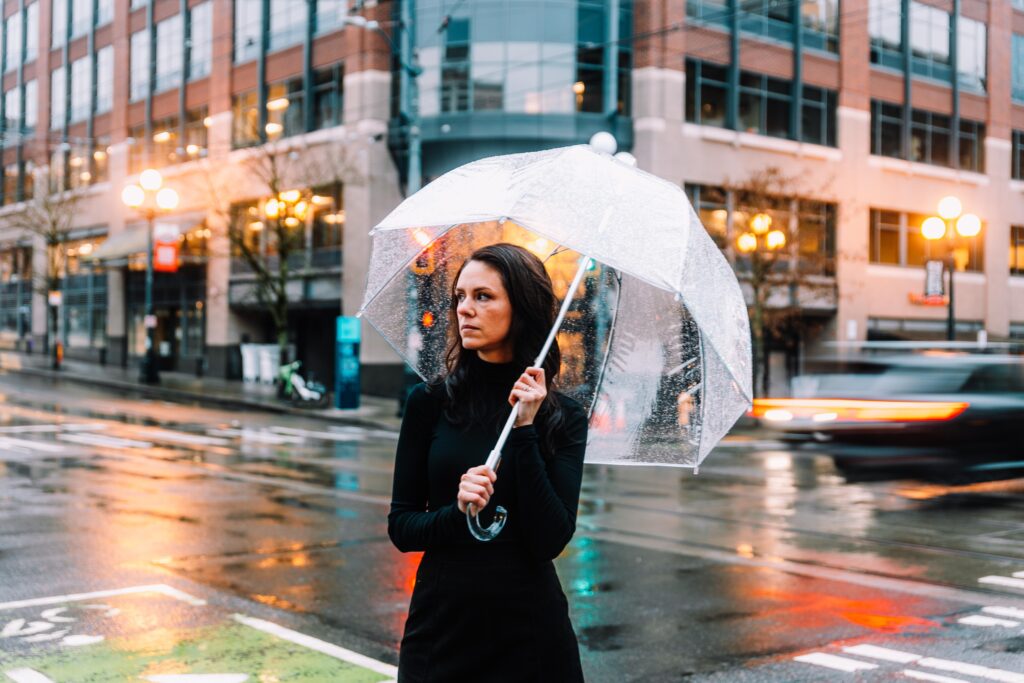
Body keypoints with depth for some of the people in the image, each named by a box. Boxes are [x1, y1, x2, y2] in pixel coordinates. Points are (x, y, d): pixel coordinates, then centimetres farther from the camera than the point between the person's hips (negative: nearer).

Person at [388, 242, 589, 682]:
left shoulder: (565, 418, -4)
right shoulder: (429, 402, -2)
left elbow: (552, 540, -13)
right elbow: (400, 526, -2)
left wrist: (524, 431, -17)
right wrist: (457, 512, -21)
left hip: (530, 628, 0)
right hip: (441, 622, 1)